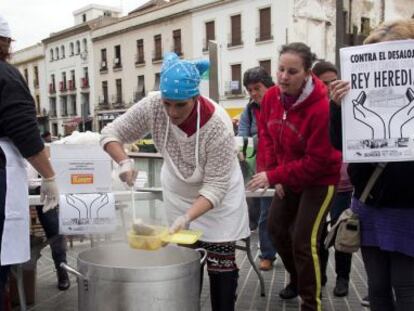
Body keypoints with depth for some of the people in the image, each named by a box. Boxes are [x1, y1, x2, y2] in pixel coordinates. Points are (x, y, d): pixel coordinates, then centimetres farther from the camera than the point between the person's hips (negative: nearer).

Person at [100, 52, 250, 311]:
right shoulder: (153, 107, -24)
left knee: (221, 263, 0)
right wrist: (124, 161, -34)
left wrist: (187, 217, -43)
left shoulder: (218, 125, -34)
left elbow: (215, 186, -30)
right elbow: (111, 133, -15)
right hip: (179, 190, 3)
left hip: (218, 194, -3)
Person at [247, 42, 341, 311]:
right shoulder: (271, 97, -10)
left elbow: (317, 161, -27)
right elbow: (267, 135, 5)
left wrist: (273, 176, -27)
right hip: (289, 176, 7)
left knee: (304, 241, -9)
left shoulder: (321, 107, -30)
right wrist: (273, 172, -6)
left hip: (320, 179, -7)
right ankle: (298, 278, 41)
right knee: (277, 227, 16)